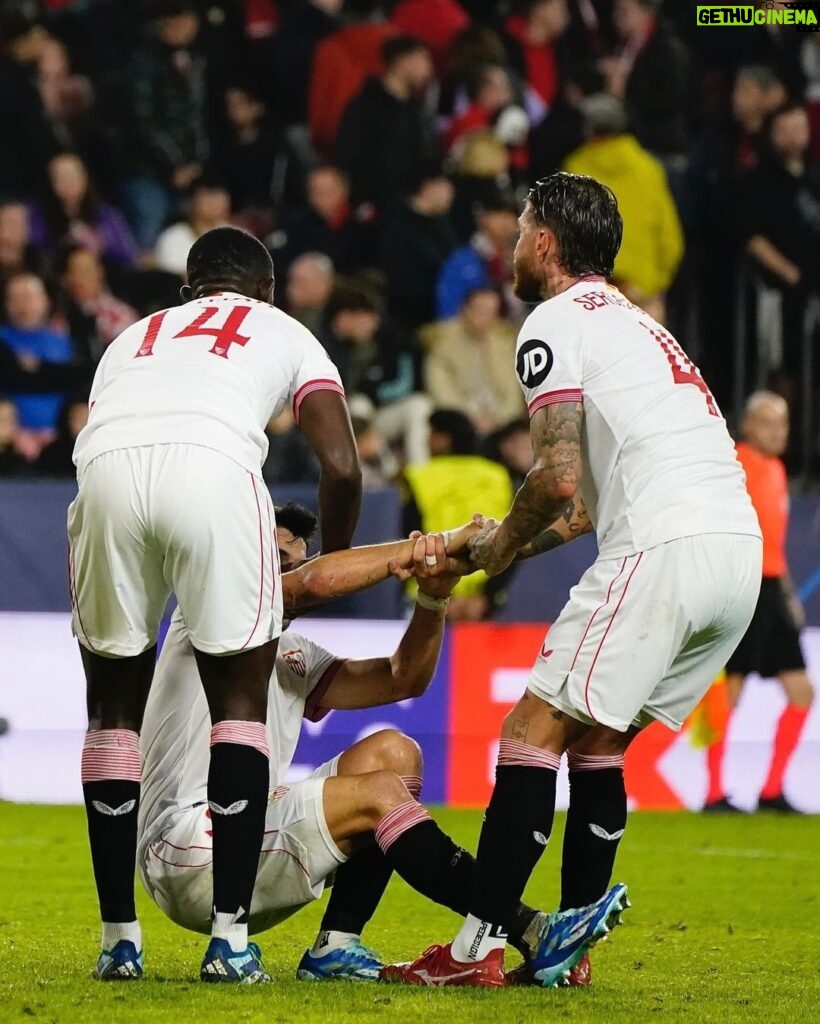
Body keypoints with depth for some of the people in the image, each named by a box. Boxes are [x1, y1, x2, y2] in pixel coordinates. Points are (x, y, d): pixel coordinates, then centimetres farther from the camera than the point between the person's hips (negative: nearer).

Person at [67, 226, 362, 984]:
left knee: (116, 700, 17)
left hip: (108, 467, 2)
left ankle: (119, 938, 17)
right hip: (213, 467, -2)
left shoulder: (133, 338, 40)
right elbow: (342, 468, 19)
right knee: (240, 699, 10)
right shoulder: (287, 334, 31)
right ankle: (230, 937, 3)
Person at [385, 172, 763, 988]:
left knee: (534, 733, -4)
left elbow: (559, 478, -7)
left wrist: (503, 543, 10)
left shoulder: (556, 322, 2)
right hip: (742, 546, 9)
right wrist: (517, 543, 32)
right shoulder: (637, 323, 30)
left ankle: (478, 949, -8)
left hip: (664, 549, -9)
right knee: (595, 746, 17)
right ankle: (567, 947, 15)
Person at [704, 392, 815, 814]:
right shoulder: (734, 465, -9)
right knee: (728, 694, -6)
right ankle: (714, 792, 0)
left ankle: (772, 791, 11)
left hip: (772, 590, 9)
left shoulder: (775, 469, 18)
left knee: (801, 692, 5)